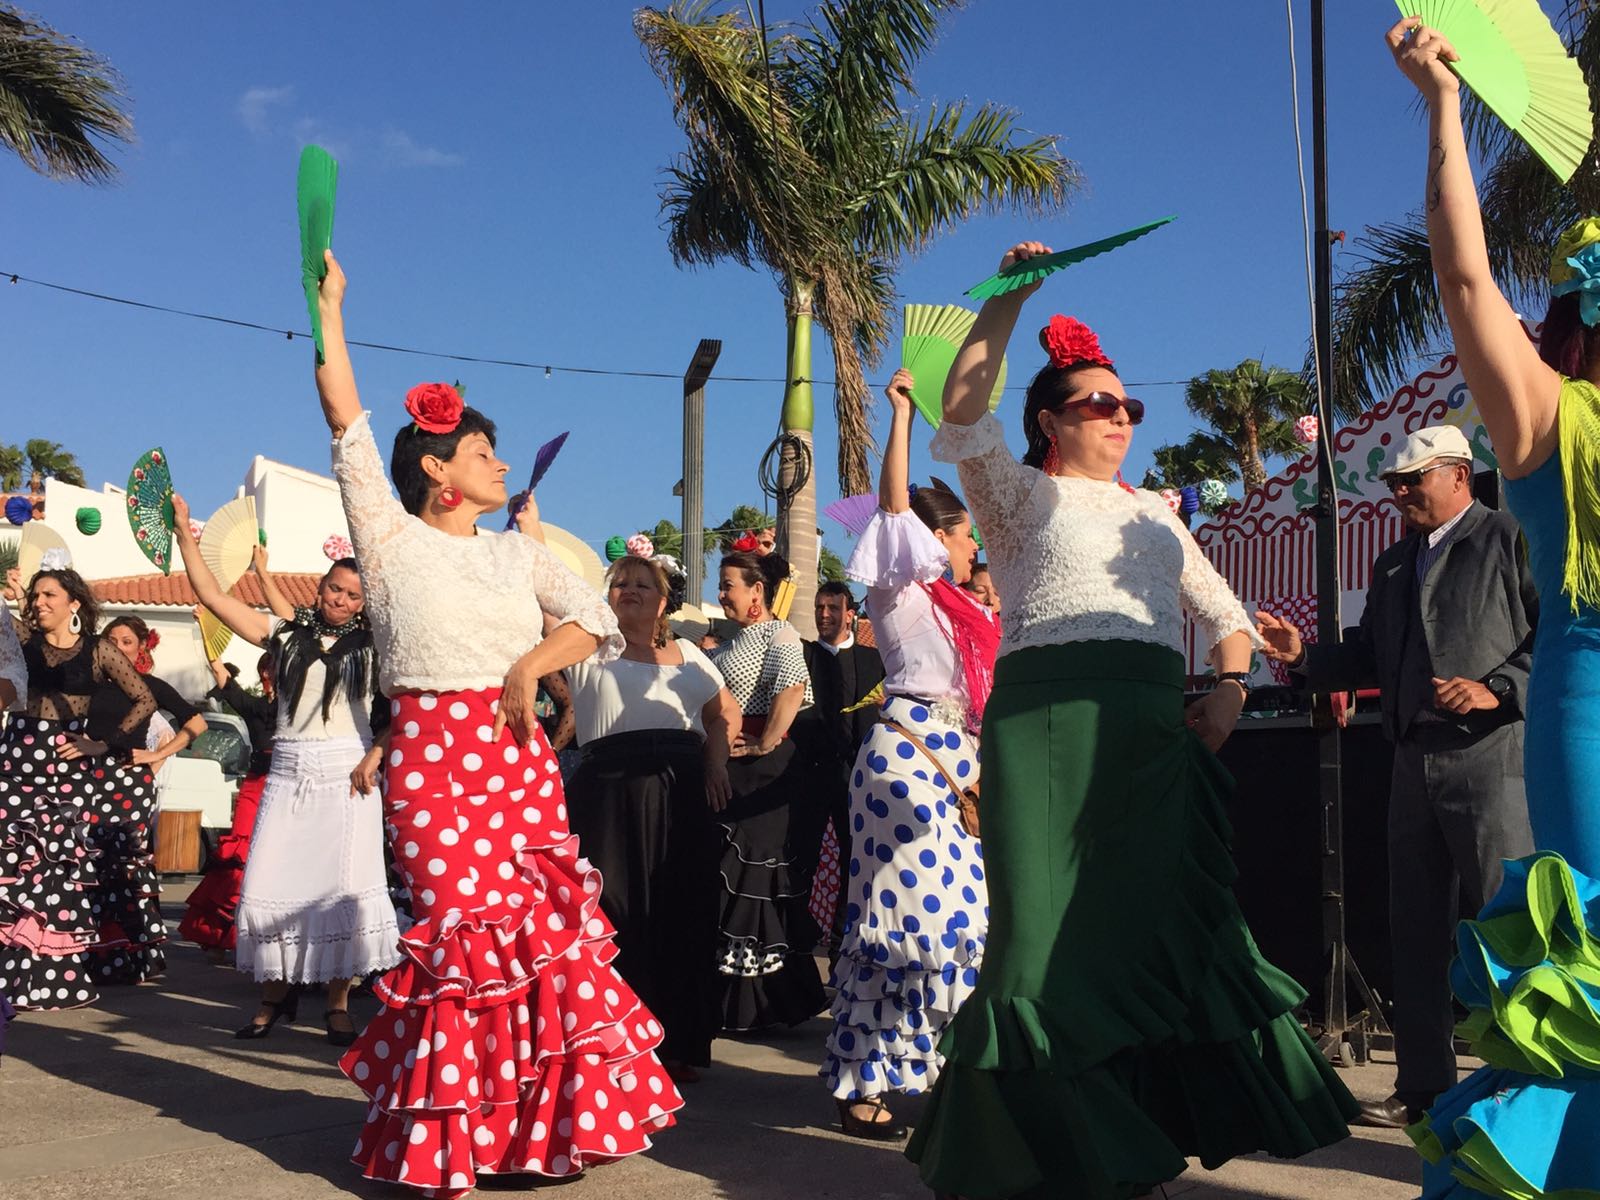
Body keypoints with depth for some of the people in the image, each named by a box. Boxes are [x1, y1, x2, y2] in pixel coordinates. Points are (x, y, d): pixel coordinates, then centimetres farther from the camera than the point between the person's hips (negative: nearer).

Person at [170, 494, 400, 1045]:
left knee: (343, 888, -6)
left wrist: (374, 759, -12)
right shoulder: (287, 634, 10)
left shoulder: (373, 647, 6)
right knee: (270, 887, -2)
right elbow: (212, 595, 6)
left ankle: (338, 1003, 3)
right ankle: (277, 992, 15)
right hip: (288, 772, 2)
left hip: (347, 773, -2)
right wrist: (183, 528, 2)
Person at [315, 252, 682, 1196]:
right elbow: (349, 425, -1)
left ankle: (539, 1123, 11)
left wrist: (532, 664, -7)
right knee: (468, 928, -8)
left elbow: (597, 622, 10)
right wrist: (329, 310, -1)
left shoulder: (519, 553, 16)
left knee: (544, 929, -2)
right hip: (431, 754, -4)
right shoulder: (391, 537, 5)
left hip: (518, 751, 4)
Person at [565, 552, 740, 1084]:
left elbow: (726, 710, 23)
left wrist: (715, 760, 6)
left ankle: (675, 1044, 16)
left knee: (681, 916, 5)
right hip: (610, 795, -3)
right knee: (616, 916, -5)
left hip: (681, 797, 4)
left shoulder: (686, 654, 17)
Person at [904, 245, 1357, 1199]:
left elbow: (1225, 613, 25)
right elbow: (964, 413, -9)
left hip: (1156, 730, 6)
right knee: (1061, 925, -6)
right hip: (1051, 721, -5)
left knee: (1162, 914, 3)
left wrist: (1230, 689, 5)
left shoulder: (1152, 513, 25)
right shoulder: (1022, 496, 9)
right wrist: (1009, 297, -8)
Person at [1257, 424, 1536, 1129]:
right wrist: (1303, 655, 7)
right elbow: (1370, 659, 21)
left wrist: (1498, 688, -19)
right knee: (1416, 932, 10)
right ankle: (1424, 1086, 19)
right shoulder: (1393, 565, 20)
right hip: (1415, 762, 7)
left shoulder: (1511, 541, -1)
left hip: (1492, 759, -7)